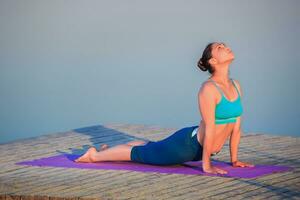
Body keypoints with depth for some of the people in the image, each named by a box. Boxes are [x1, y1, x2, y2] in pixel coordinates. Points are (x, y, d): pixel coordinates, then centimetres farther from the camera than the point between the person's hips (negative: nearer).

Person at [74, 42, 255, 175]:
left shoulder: (236, 86, -1)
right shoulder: (208, 89, -28)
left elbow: (236, 125, 4)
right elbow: (209, 128, -25)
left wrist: (234, 159, 6)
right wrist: (206, 165, -23)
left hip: (200, 148, 8)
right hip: (186, 144, -8)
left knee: (152, 147, 28)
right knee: (143, 153, 11)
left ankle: (111, 149, 49)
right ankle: (95, 155, 30)